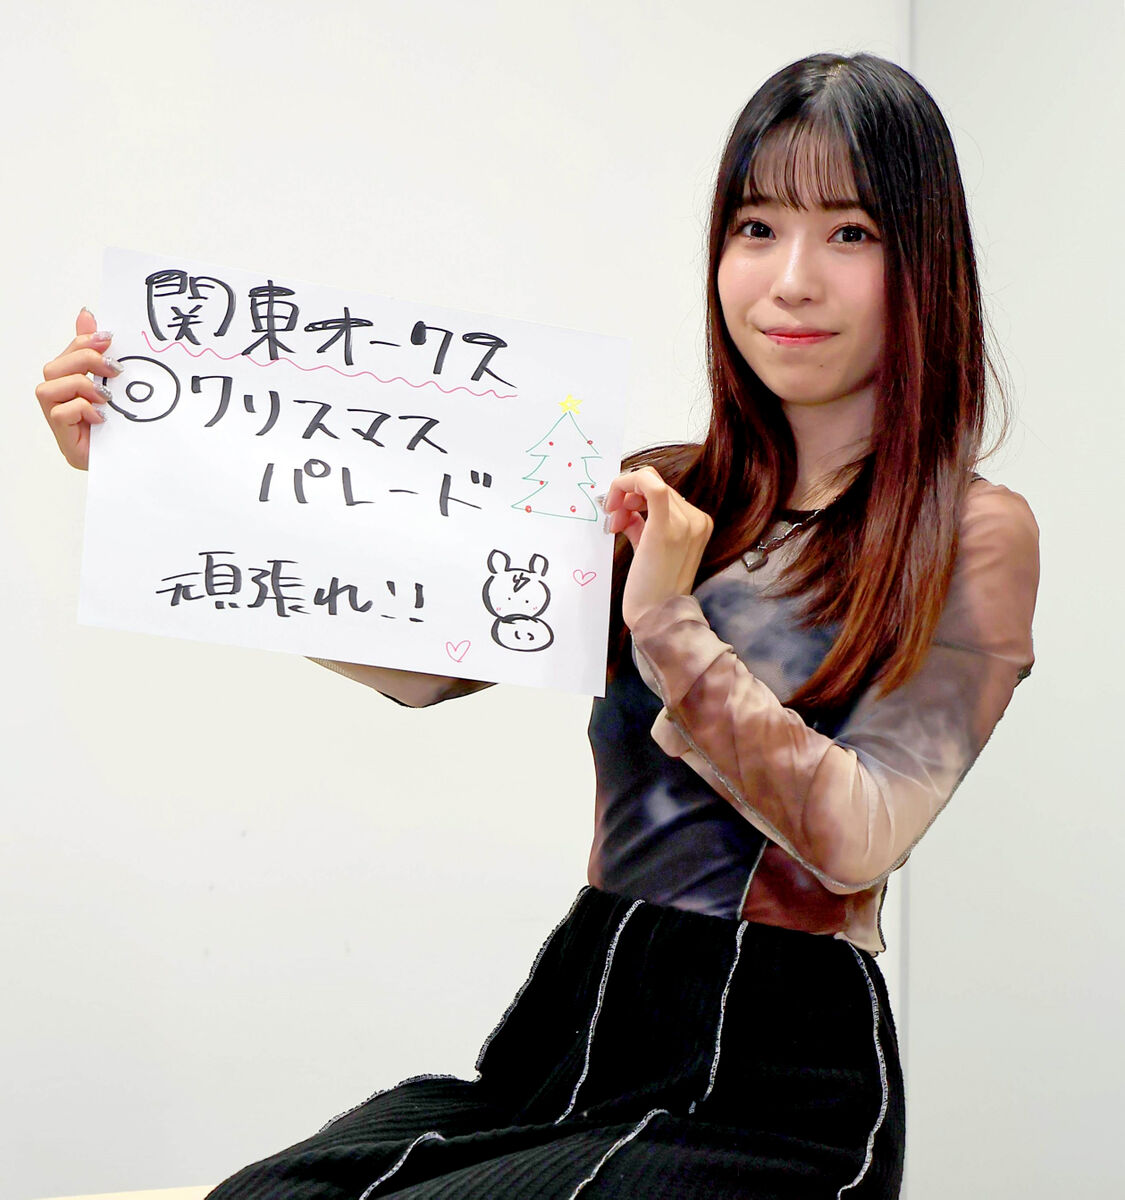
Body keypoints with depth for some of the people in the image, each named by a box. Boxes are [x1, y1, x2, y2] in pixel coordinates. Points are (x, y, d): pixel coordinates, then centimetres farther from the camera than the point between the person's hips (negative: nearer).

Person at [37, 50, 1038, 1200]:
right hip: (579, 1015, 4)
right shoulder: (659, 501, 13)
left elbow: (859, 836, -10)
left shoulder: (974, 536, 0)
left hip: (776, 1075, -3)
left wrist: (671, 626, -18)